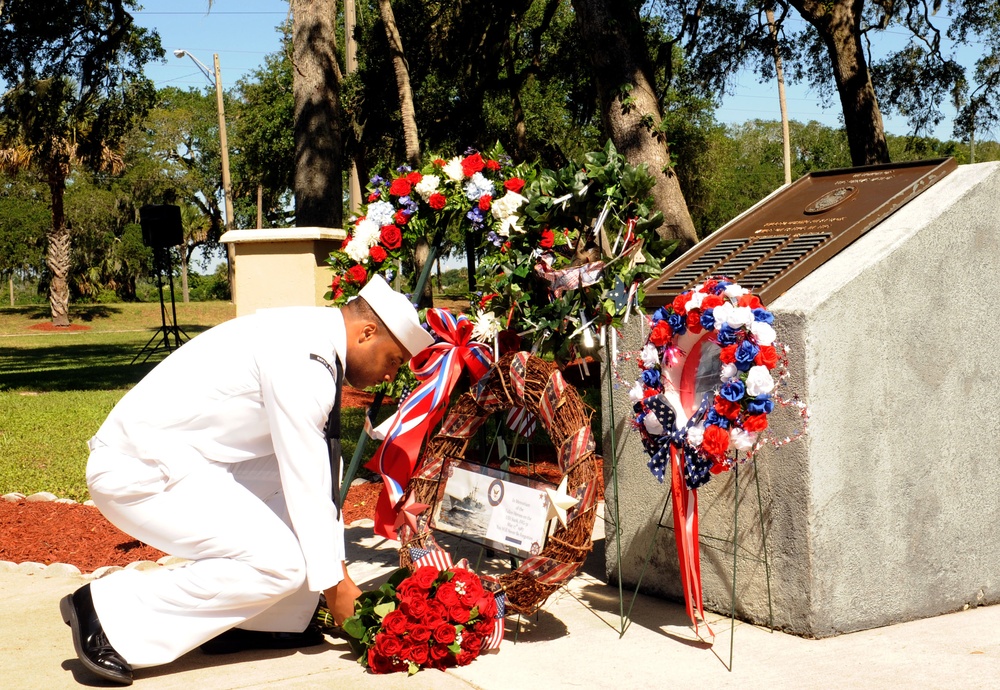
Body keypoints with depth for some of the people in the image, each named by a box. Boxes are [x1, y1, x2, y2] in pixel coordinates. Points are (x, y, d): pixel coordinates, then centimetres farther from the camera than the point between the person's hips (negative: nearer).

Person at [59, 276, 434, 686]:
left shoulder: (313, 336, 10)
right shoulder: (302, 361, -20)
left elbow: (316, 473, 14)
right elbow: (306, 485, -16)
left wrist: (338, 565, 14)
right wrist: (334, 585, -7)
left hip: (179, 454, 10)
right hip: (138, 470, -10)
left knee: (319, 462, 8)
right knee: (279, 564, -17)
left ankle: (267, 622, 10)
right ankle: (111, 613, -10)